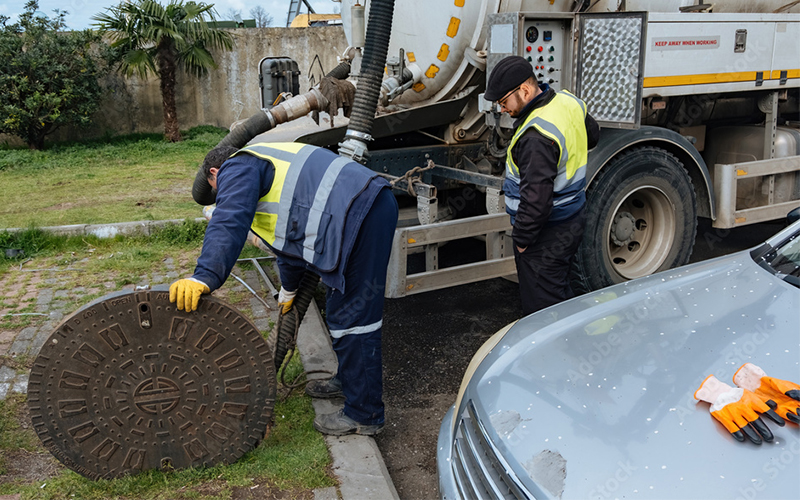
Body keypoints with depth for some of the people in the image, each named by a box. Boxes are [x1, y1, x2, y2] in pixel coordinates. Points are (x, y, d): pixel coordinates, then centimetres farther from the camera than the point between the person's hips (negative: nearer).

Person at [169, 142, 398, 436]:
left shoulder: (237, 168, 5)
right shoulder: (268, 167, 34)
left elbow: (229, 222, -17)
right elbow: (292, 237, 43)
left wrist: (204, 277, -26)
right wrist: (289, 290, 54)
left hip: (361, 215, -11)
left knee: (352, 316, -4)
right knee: (345, 307, 24)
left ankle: (364, 414, 7)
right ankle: (352, 380, 41)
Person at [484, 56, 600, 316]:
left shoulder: (537, 137, -29)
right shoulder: (568, 100, 2)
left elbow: (536, 199, -28)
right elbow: (592, 134, 23)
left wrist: (521, 239, -16)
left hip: (547, 235, -10)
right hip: (572, 219, 10)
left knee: (542, 309, -1)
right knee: (561, 296, 23)